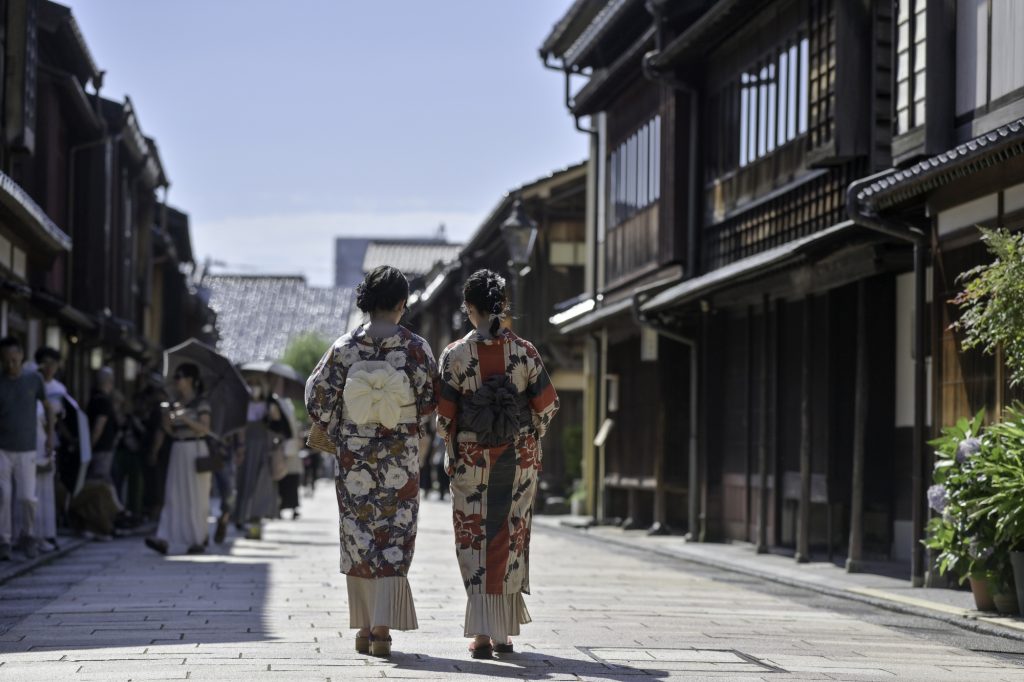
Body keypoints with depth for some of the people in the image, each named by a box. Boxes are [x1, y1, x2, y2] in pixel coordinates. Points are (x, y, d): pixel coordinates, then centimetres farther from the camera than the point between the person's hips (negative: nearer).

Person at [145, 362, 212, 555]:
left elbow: (205, 429, -14)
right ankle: (165, 540, -11)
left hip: (195, 451, -6)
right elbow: (172, 432, 15)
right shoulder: (175, 405, 12)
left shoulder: (201, 403, -5)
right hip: (178, 452, 6)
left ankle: (199, 540, 11)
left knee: (196, 498, 1)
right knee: (173, 497, -3)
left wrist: (185, 418, -23)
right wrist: (167, 422, -5)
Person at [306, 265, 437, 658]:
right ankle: (382, 628, -6)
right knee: (394, 540, 4)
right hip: (401, 457, -1)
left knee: (359, 538, 11)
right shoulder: (416, 349, -8)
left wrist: (333, 434, 14)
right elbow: (429, 402, -1)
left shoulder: (345, 347, -5)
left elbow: (318, 397, -3)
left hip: (354, 455, 1)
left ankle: (364, 629, 14)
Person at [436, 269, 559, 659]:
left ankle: (482, 633, -4)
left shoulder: (455, 355, -7)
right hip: (519, 459, 1)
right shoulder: (525, 352, -5)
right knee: (511, 539, 11)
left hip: (471, 458, -1)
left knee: (474, 541, 5)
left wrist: (453, 452, 11)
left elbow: (444, 416, -5)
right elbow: (547, 406, -2)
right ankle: (504, 632, 14)